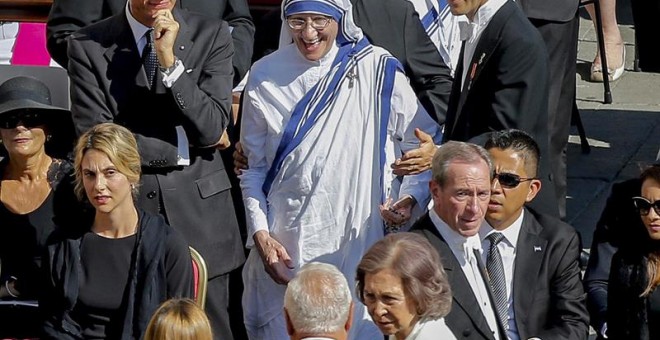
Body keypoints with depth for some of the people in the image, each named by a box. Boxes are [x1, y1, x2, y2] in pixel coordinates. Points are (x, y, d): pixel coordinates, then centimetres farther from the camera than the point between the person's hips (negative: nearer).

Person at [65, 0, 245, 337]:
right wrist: (184, 146, -6)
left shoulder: (212, 35, 1)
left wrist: (170, 61, -17)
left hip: (199, 208, 1)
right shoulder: (88, 46, -3)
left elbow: (213, 130, -8)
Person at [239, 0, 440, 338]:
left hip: (356, 242, -2)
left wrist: (411, 196, -9)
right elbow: (254, 166, 9)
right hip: (282, 245, 2)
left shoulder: (376, 69, -4)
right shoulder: (265, 75, 3)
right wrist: (260, 234, 0)